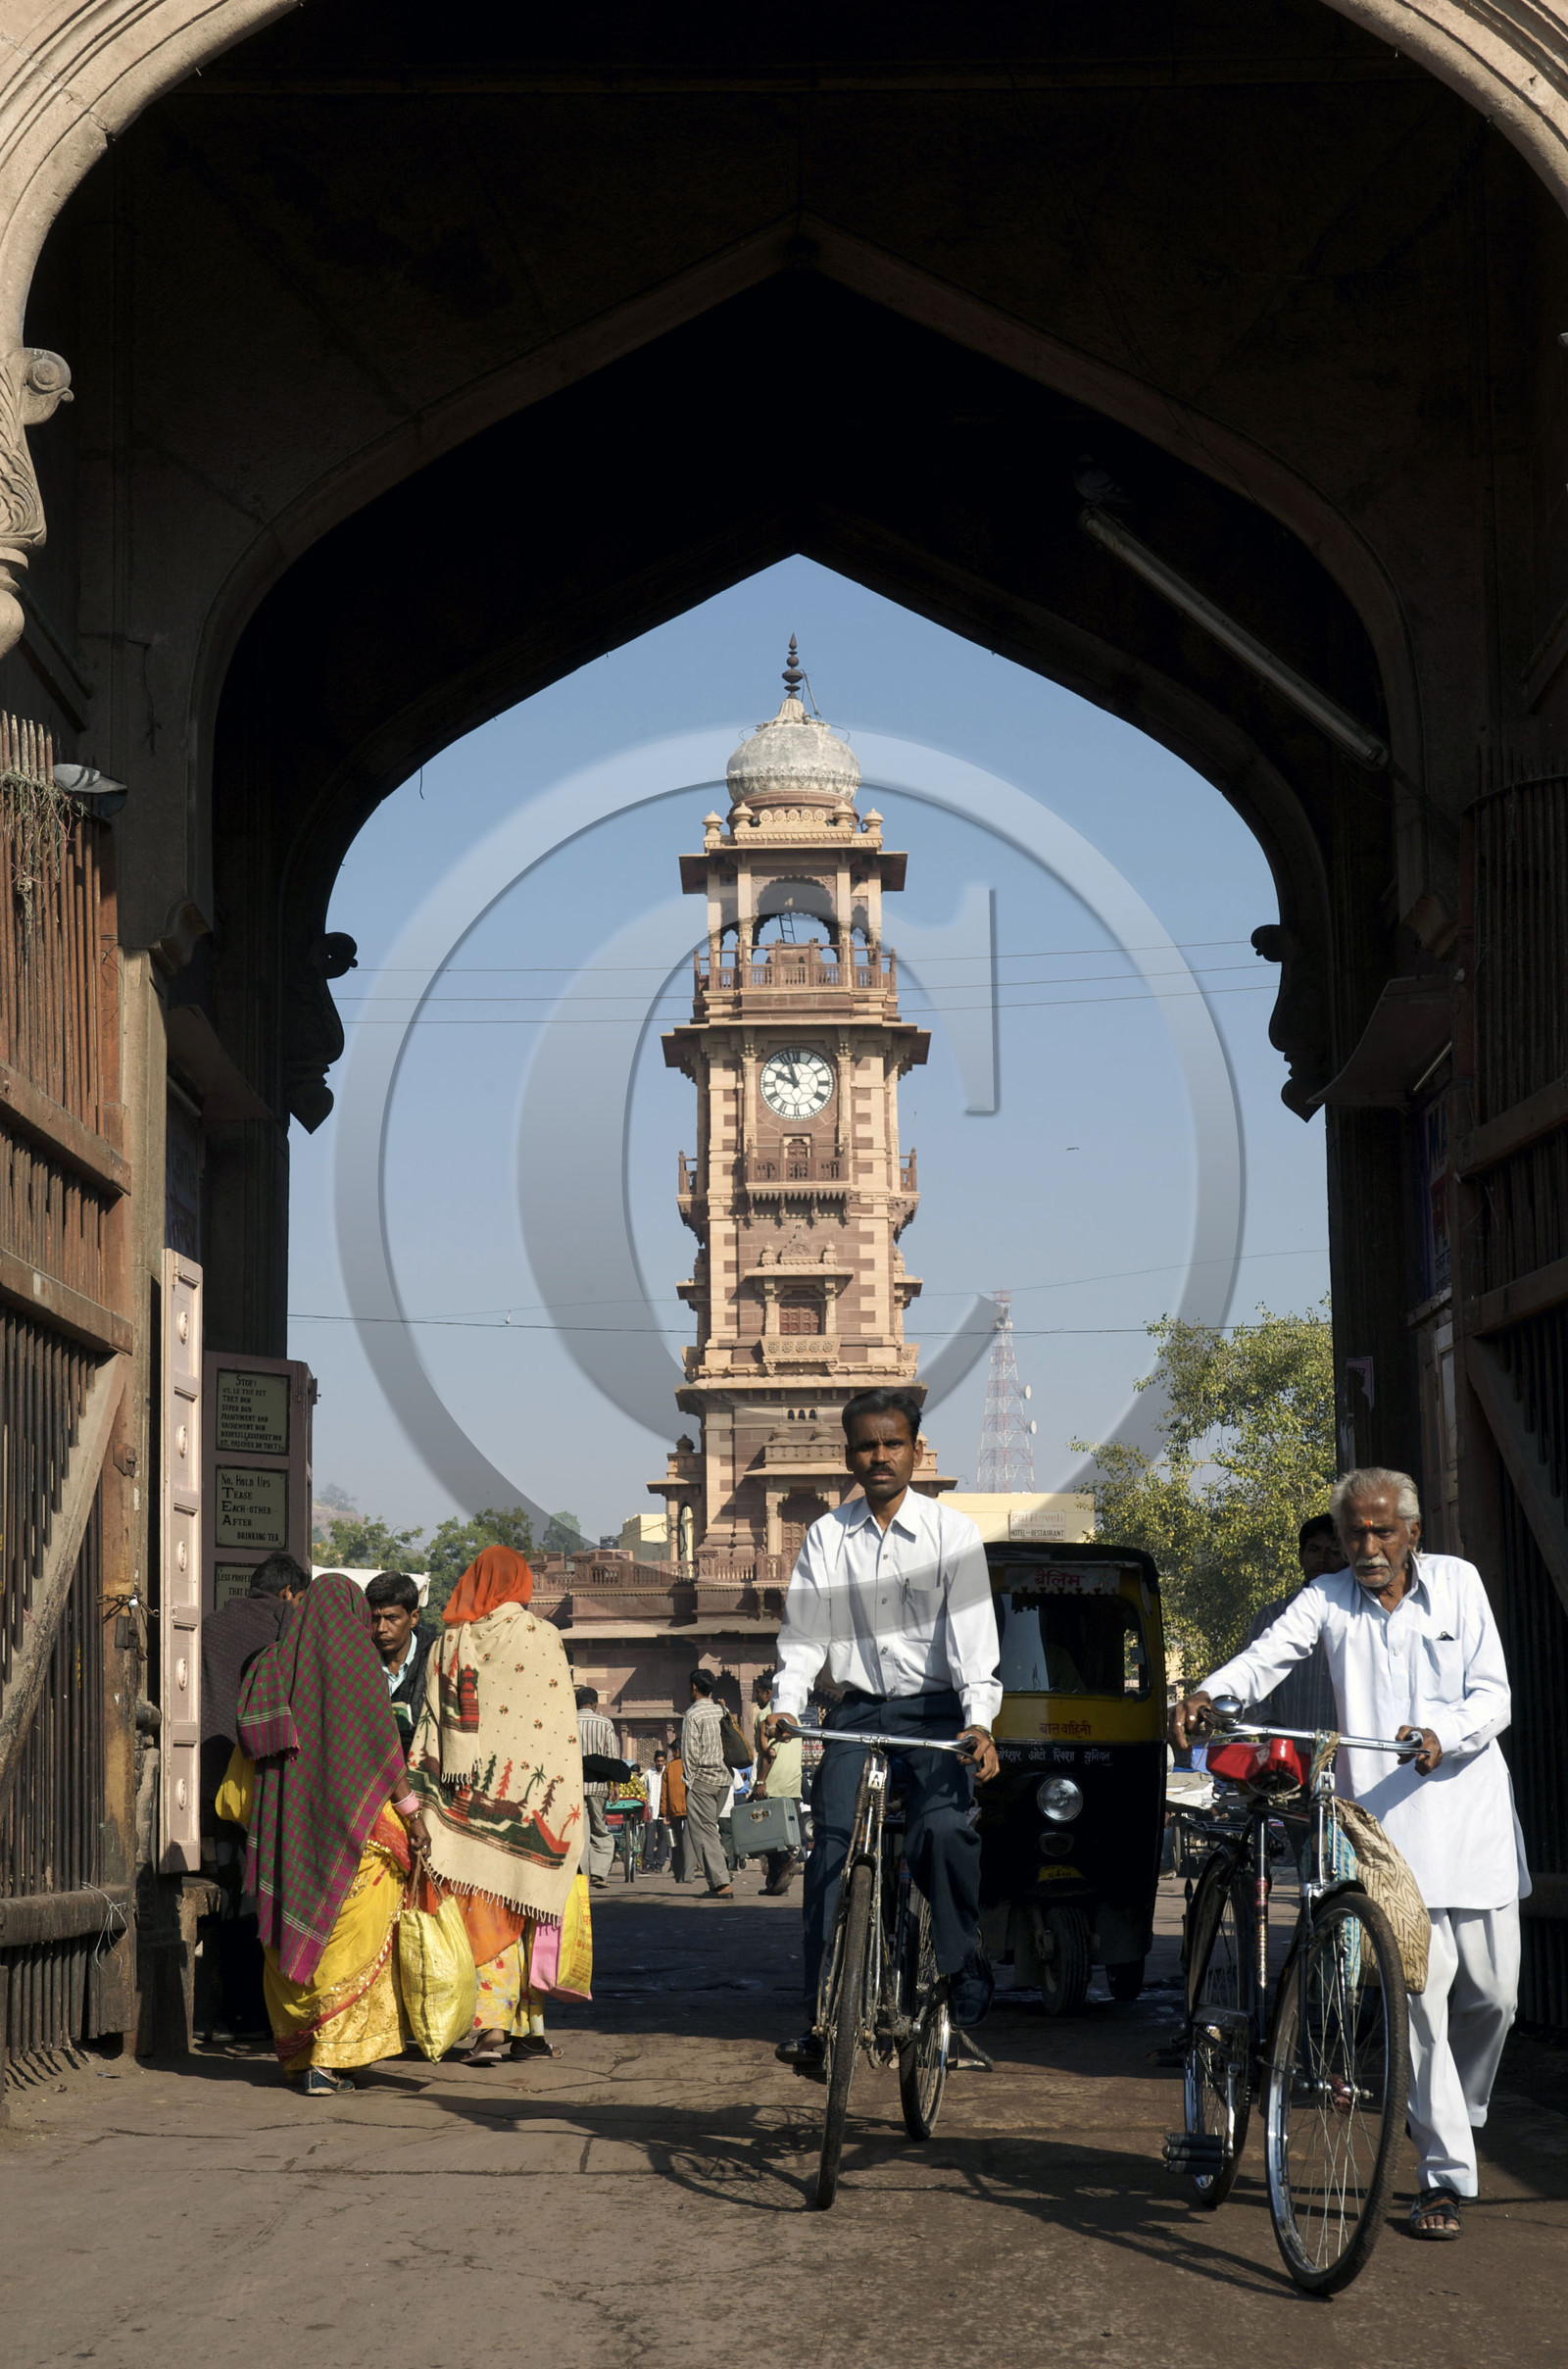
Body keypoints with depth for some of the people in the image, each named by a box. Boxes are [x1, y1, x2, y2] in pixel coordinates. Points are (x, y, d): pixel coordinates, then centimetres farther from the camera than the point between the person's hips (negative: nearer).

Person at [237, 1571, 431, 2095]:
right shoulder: (356, 1656, -4)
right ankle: (331, 2058, -8)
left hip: (287, 1817, 5)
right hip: (354, 1816, -5)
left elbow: (253, 1735, 8)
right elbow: (381, 1742, -10)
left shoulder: (278, 1660, 12)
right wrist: (411, 1811, -8)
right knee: (351, 1939, -1)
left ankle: (296, 2056, 14)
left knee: (294, 1932, 12)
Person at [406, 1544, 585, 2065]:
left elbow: (430, 1729, 5)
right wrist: (566, 1805, 2)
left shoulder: (449, 1644, 6)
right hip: (534, 1800, -2)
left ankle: (490, 2025, -8)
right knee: (536, 1908, 8)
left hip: (469, 1802, 2)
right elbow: (562, 1729, -3)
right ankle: (530, 2027, 10)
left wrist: (418, 1801, 7)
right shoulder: (543, 1638, -1)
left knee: (487, 1914, 2)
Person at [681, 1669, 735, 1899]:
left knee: (705, 1831, -5)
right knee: (708, 1827, 17)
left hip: (703, 1778, -7)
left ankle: (722, 1883, -13)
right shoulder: (722, 1711, 10)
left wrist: (690, 1780, -3)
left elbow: (690, 1752, -13)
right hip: (725, 1778, 7)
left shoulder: (693, 1714, -10)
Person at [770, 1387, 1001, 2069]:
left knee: (944, 1828, -26)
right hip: (857, 1710, 2)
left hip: (934, 1710, -2)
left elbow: (972, 1635, -7)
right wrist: (786, 1708, -13)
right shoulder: (827, 1536, 7)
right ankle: (822, 2013, -15)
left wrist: (979, 1722, -21)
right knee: (832, 1838, -15)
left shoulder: (952, 1533, 0)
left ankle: (964, 1979, -8)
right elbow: (803, 1631, 4)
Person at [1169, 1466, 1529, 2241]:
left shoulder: (1457, 1582, 7)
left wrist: (1442, 1735, -18)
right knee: (1418, 1997, -8)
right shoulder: (1327, 1601, 5)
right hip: (1388, 1827, -2)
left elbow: (1493, 1695, 2)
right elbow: (1267, 1657, -10)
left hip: (1471, 1816, 2)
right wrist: (1207, 1693, -31)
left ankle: (1459, 2114, 35)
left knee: (1491, 1993, 7)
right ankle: (1444, 2174, 0)